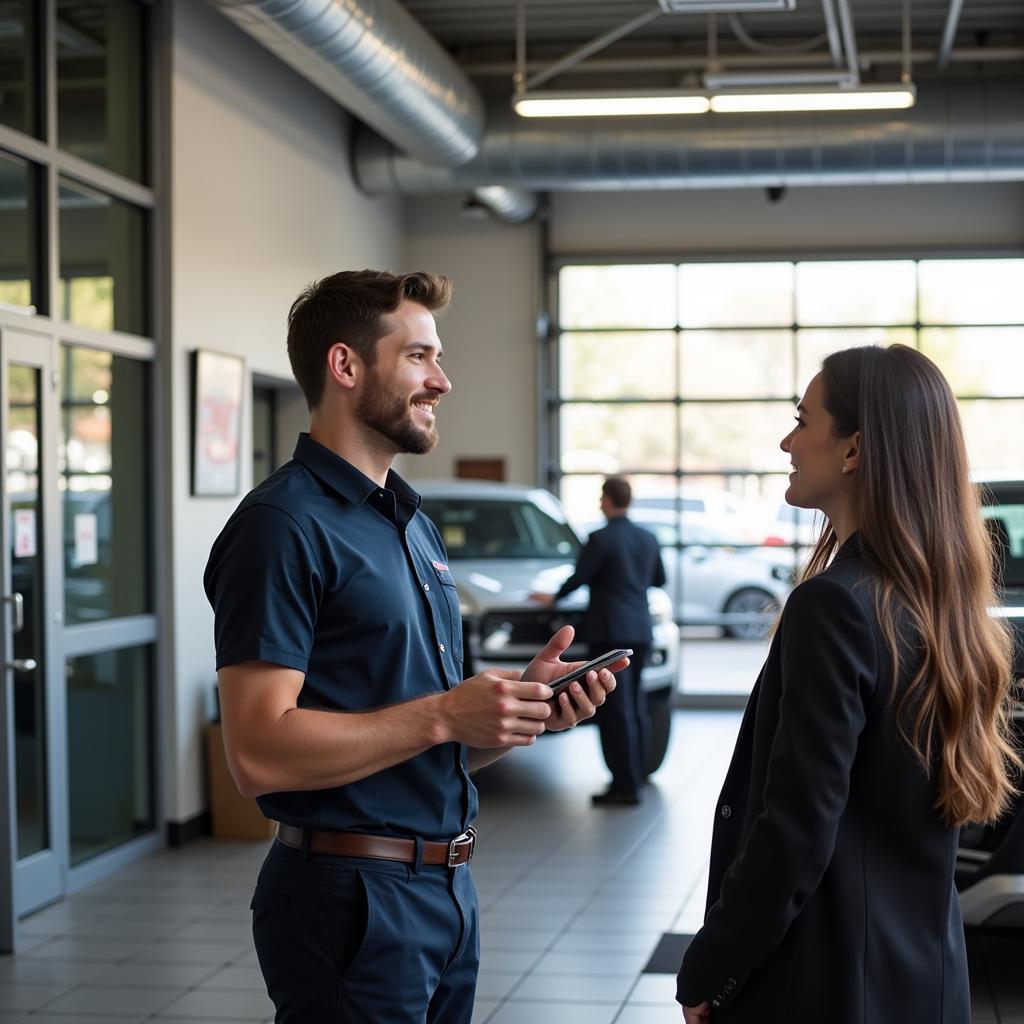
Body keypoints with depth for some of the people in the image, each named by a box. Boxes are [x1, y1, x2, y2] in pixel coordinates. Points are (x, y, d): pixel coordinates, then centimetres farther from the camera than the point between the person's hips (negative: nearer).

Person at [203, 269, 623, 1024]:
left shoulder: (416, 525, 15)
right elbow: (260, 752, -21)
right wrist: (443, 716, -22)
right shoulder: (284, 524, -13)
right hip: (351, 899, -8)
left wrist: (522, 705, 0)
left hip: (449, 894, 8)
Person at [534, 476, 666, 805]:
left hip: (609, 632, -7)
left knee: (616, 710, -6)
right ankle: (635, 775, 21)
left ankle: (625, 785, -6)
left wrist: (553, 598, 9)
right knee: (635, 706, 15)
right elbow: (659, 580, 20)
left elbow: (579, 577, -9)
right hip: (640, 630, 7)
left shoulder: (601, 539, -12)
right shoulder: (648, 539, 9)